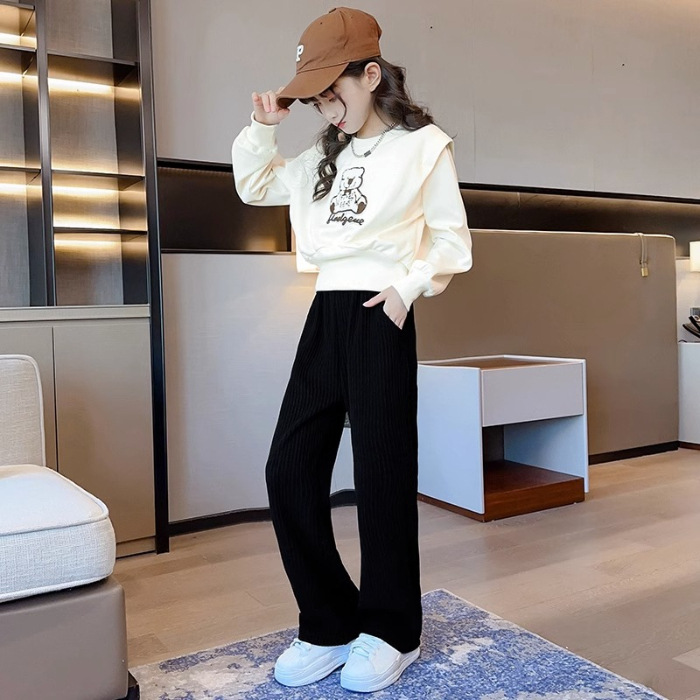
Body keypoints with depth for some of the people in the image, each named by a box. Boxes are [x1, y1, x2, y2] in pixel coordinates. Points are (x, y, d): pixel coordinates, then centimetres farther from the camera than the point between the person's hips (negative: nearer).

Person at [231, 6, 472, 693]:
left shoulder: (423, 145, 2)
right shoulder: (324, 156, 18)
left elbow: (451, 237, 2)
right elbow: (254, 186, 26)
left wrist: (408, 284, -12)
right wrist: (262, 127, 10)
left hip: (379, 318, -6)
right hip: (324, 315, 6)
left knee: (381, 474, -1)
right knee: (289, 468, 0)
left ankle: (391, 632, 18)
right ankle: (330, 627, 14)